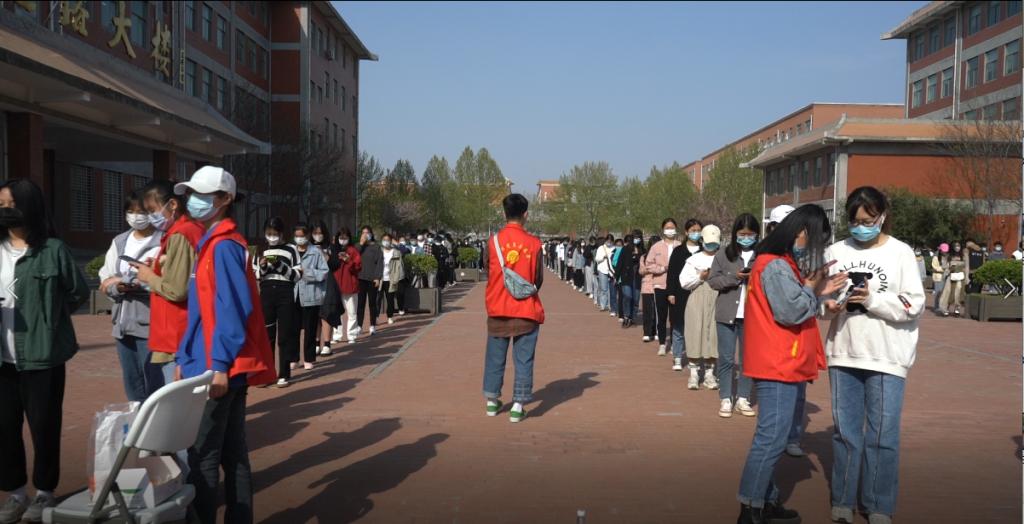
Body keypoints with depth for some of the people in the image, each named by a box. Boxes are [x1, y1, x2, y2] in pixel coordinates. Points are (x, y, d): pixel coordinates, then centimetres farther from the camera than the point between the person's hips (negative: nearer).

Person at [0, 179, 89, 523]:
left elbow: (79, 292, 1)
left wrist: (46, 315, 1)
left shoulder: (52, 249, -6)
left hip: (42, 355, -4)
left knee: (44, 426, 6)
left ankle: (45, 492, 22)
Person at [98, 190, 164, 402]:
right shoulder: (119, 242, 15)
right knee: (132, 386, 15)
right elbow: (105, 281, 11)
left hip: (151, 324, -7)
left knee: (154, 386, -3)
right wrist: (118, 287, -10)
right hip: (123, 323, 7)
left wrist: (138, 284, -18)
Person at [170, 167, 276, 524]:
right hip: (225, 365, 9)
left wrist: (219, 365, -23)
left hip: (221, 368, -9)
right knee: (232, 450, 14)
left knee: (203, 454, -2)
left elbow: (233, 310, -21)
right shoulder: (211, 242, 17)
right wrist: (185, 357, 18)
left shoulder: (224, 246, -13)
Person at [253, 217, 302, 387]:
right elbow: (253, 276, 12)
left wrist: (280, 266, -13)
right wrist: (262, 267, -8)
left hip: (285, 294, -2)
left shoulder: (290, 249, 3)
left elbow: (298, 274, -1)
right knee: (266, 334, 4)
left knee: (285, 335, 1)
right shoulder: (260, 251, 11)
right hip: (266, 294, 2)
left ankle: (284, 374, 8)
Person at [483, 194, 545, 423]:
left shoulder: (494, 240, -4)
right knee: (523, 359, 4)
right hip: (526, 310, -2)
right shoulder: (533, 243, -7)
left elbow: (488, 272, 5)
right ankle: (518, 406, 4)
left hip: (497, 309, 2)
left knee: (495, 357, 14)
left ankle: (492, 401, 23)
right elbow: (539, 278, 0)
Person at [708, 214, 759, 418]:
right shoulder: (724, 254, 2)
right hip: (727, 314, 0)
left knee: (748, 358, 9)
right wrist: (734, 277, -13)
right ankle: (725, 399, 12)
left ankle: (743, 399, 19)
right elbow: (713, 280, 0)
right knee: (726, 358, 4)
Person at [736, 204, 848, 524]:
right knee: (771, 439, -8)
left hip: (782, 364, 11)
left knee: (771, 438, 14)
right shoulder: (776, 266, -16)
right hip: (777, 365, -11)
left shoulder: (782, 263, 17)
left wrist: (817, 291, 4)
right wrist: (812, 288, -6)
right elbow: (791, 311, -22)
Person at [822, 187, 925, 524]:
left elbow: (914, 304, -6)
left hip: (887, 357, -2)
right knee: (845, 431, 10)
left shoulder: (901, 253, -3)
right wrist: (828, 304, -14)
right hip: (843, 353, 2)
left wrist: (872, 300, -18)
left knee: (882, 433, 4)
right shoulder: (836, 252, 2)